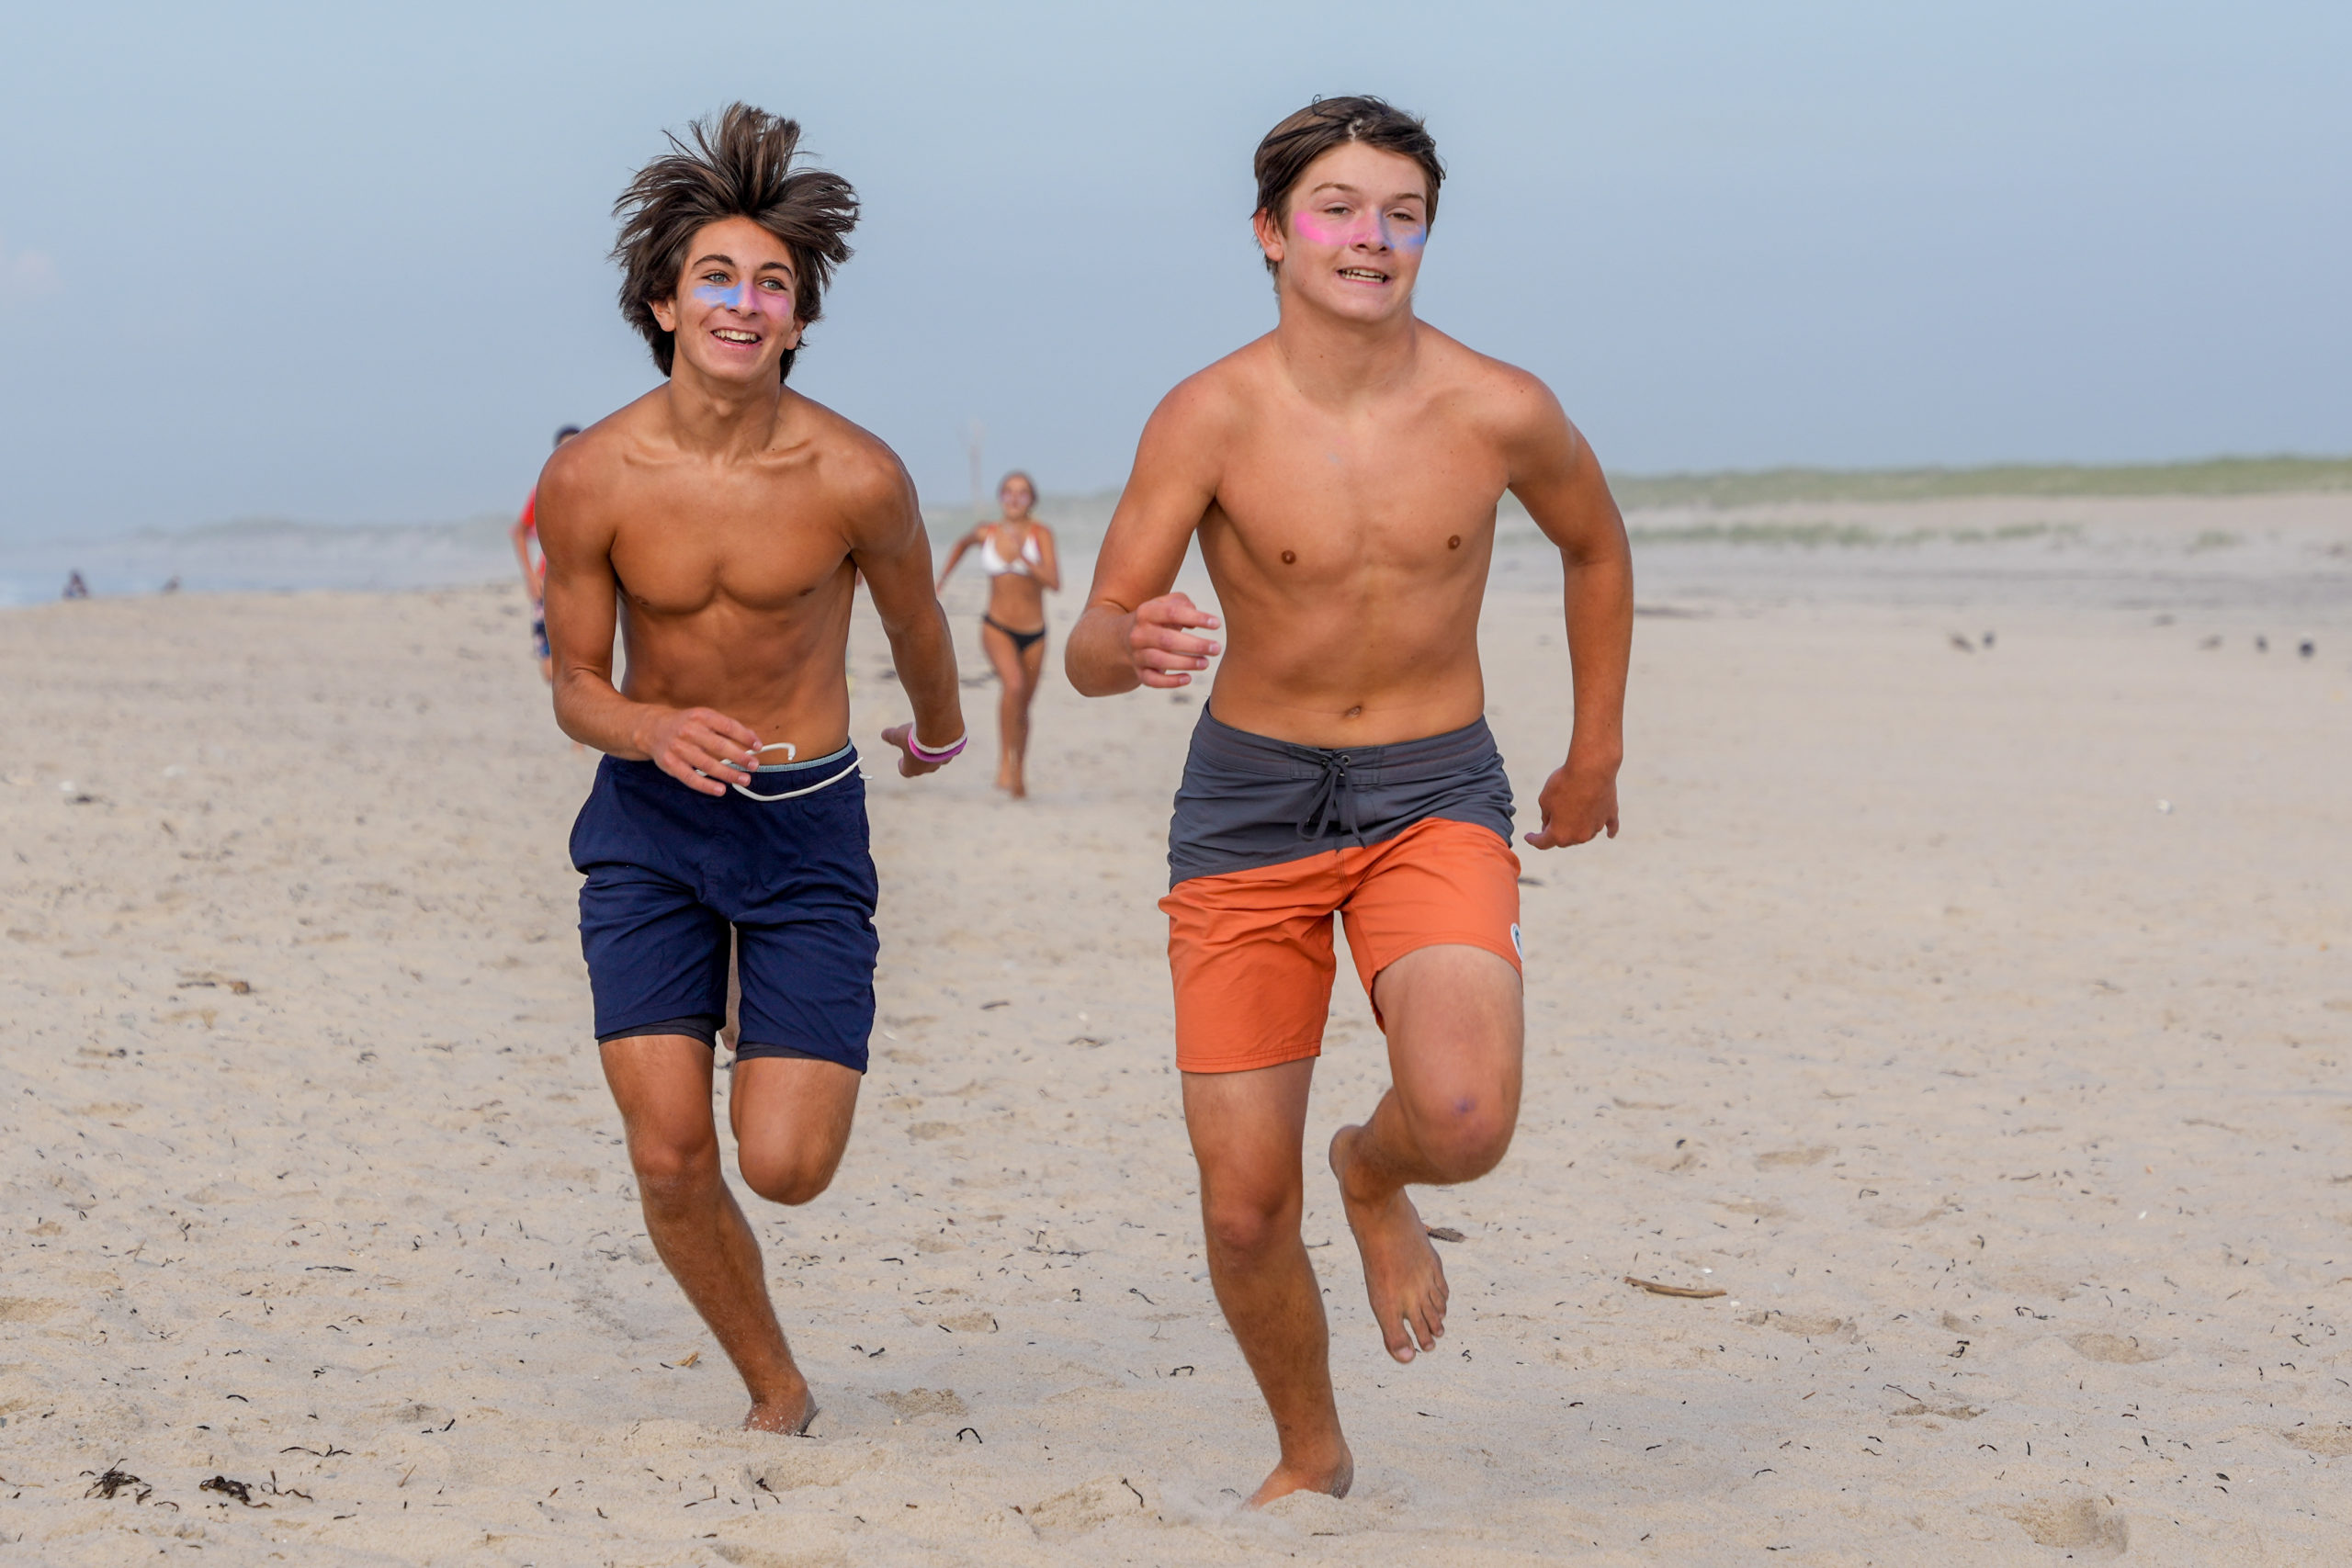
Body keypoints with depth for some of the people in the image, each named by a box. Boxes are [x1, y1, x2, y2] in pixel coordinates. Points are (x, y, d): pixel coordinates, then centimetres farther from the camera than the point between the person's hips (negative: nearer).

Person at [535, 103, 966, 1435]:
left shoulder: (856, 479, -15)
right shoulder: (592, 478, -12)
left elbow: (916, 624, 7)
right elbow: (576, 685, -2)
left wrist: (940, 732, 26)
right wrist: (656, 731, -25)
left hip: (806, 825, -1)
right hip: (648, 825, 1)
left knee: (787, 1167, -9)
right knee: (671, 1163, -5)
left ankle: (791, 1056, 29)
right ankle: (778, 1393, 20)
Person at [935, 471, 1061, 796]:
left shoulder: (1041, 534, -7)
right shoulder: (986, 533, 0)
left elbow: (1054, 583, -18)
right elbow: (963, 544, 25)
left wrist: (1024, 558, -28)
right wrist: (941, 578, 26)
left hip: (1033, 634, 1)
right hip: (997, 628, -1)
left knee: (1023, 705, 13)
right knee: (1013, 684, -28)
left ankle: (1020, 772, 33)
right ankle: (1005, 762, -19)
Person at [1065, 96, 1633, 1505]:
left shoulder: (1501, 413, -9)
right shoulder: (1211, 417, -13)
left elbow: (1596, 546, 13)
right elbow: (1091, 651, -15)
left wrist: (1598, 755, 18)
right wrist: (1134, 642, -39)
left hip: (1435, 801, 0)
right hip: (1250, 806, 0)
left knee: (1465, 1121, -26)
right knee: (1244, 1206, 0)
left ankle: (1377, 1178, 13)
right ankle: (1313, 1456, 29)